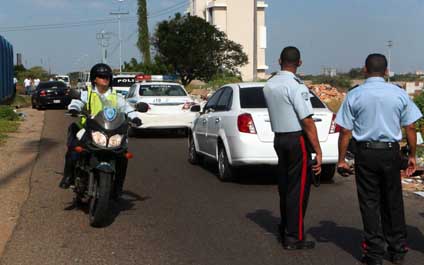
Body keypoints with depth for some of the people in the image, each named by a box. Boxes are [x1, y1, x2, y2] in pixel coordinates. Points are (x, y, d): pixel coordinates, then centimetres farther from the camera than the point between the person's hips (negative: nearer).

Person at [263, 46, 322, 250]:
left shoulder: (268, 86, 7)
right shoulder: (296, 87, -17)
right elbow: (307, 121, -20)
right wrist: (318, 151, -18)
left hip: (279, 138, 7)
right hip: (298, 139, -7)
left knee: (284, 185, 16)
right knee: (298, 187, -1)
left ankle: (285, 230, 27)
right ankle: (294, 237, 4)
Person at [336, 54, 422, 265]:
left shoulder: (355, 95, -4)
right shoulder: (399, 94, 1)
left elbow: (345, 131, -5)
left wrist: (341, 160, 2)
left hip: (365, 154, -2)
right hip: (391, 153, 2)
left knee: (370, 202, 6)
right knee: (393, 201, 14)